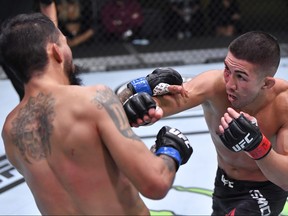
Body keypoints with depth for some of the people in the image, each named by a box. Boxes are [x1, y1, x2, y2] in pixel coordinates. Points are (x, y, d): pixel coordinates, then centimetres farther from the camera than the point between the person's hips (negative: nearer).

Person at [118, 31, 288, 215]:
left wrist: (256, 144, -51)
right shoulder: (213, 84, -27)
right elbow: (176, 98, -48)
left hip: (265, 191, -3)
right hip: (224, 183, 4)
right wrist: (145, 104, -70)